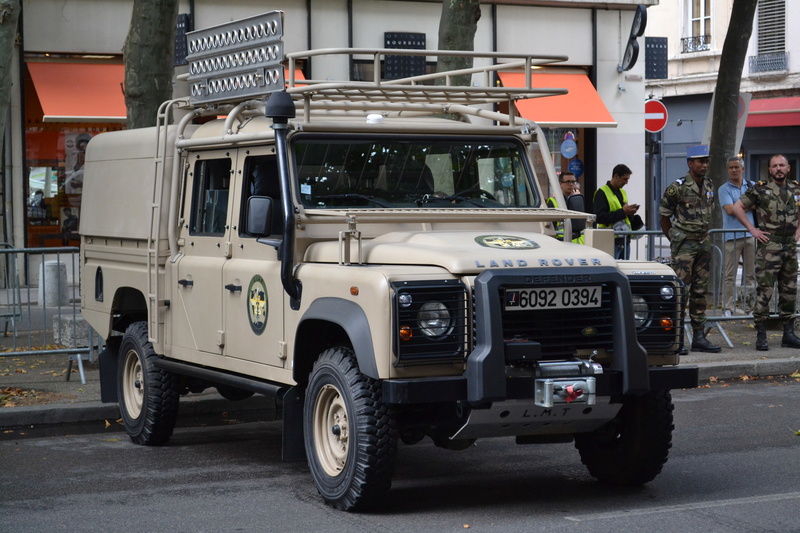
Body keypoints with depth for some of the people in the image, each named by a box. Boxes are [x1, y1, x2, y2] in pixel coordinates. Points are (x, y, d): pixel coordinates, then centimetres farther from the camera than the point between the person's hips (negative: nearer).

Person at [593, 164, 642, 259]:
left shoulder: (623, 192, 18)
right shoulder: (601, 193, -8)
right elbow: (600, 217, -18)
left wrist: (630, 213, 3)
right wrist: (622, 212, -19)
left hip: (624, 240, 8)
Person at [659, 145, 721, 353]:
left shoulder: (709, 187, 9)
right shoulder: (678, 187, -11)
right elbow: (663, 216, -3)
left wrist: (703, 235, 15)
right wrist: (675, 239, 2)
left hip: (703, 243, 7)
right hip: (684, 244, -7)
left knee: (700, 291, 8)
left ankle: (699, 336, 12)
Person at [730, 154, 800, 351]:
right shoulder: (760, 189, -4)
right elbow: (737, 207, -3)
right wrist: (752, 229, -6)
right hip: (769, 247, -5)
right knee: (764, 292, -7)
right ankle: (761, 336, -4)